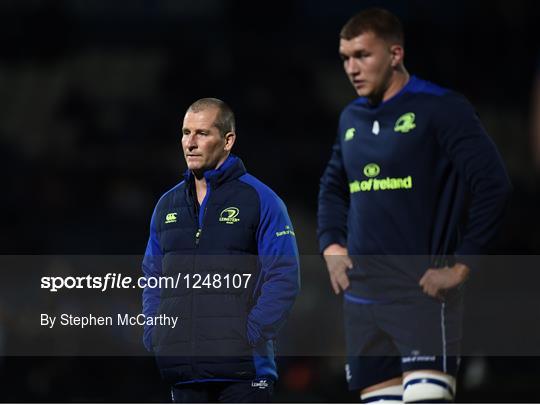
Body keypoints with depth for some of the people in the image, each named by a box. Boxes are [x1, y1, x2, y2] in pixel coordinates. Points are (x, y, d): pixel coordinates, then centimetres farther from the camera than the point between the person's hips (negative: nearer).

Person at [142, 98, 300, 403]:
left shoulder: (260, 200, -1)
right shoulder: (168, 205, 16)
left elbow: (284, 279, -6)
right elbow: (152, 277, 23)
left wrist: (252, 335, -15)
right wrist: (153, 334, 7)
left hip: (242, 368, -6)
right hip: (182, 369, 6)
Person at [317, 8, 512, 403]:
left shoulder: (440, 109, -8)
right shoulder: (352, 118, 13)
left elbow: (493, 186, -13)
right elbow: (333, 187, 30)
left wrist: (461, 267, -13)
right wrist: (331, 245, 13)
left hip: (424, 293, -7)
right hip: (363, 297, 7)